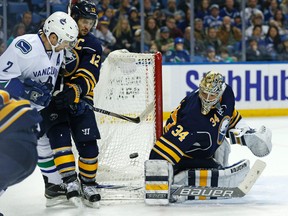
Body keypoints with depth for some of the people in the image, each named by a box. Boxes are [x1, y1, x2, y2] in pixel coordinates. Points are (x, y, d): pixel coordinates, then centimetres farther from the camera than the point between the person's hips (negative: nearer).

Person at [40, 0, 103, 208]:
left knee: (88, 143, -8)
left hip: (78, 98, 1)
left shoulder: (92, 46, 0)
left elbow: (88, 76, -12)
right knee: (59, 135, -21)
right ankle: (70, 182, -22)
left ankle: (88, 184, 10)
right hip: (49, 95, -1)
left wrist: (74, 91, -30)